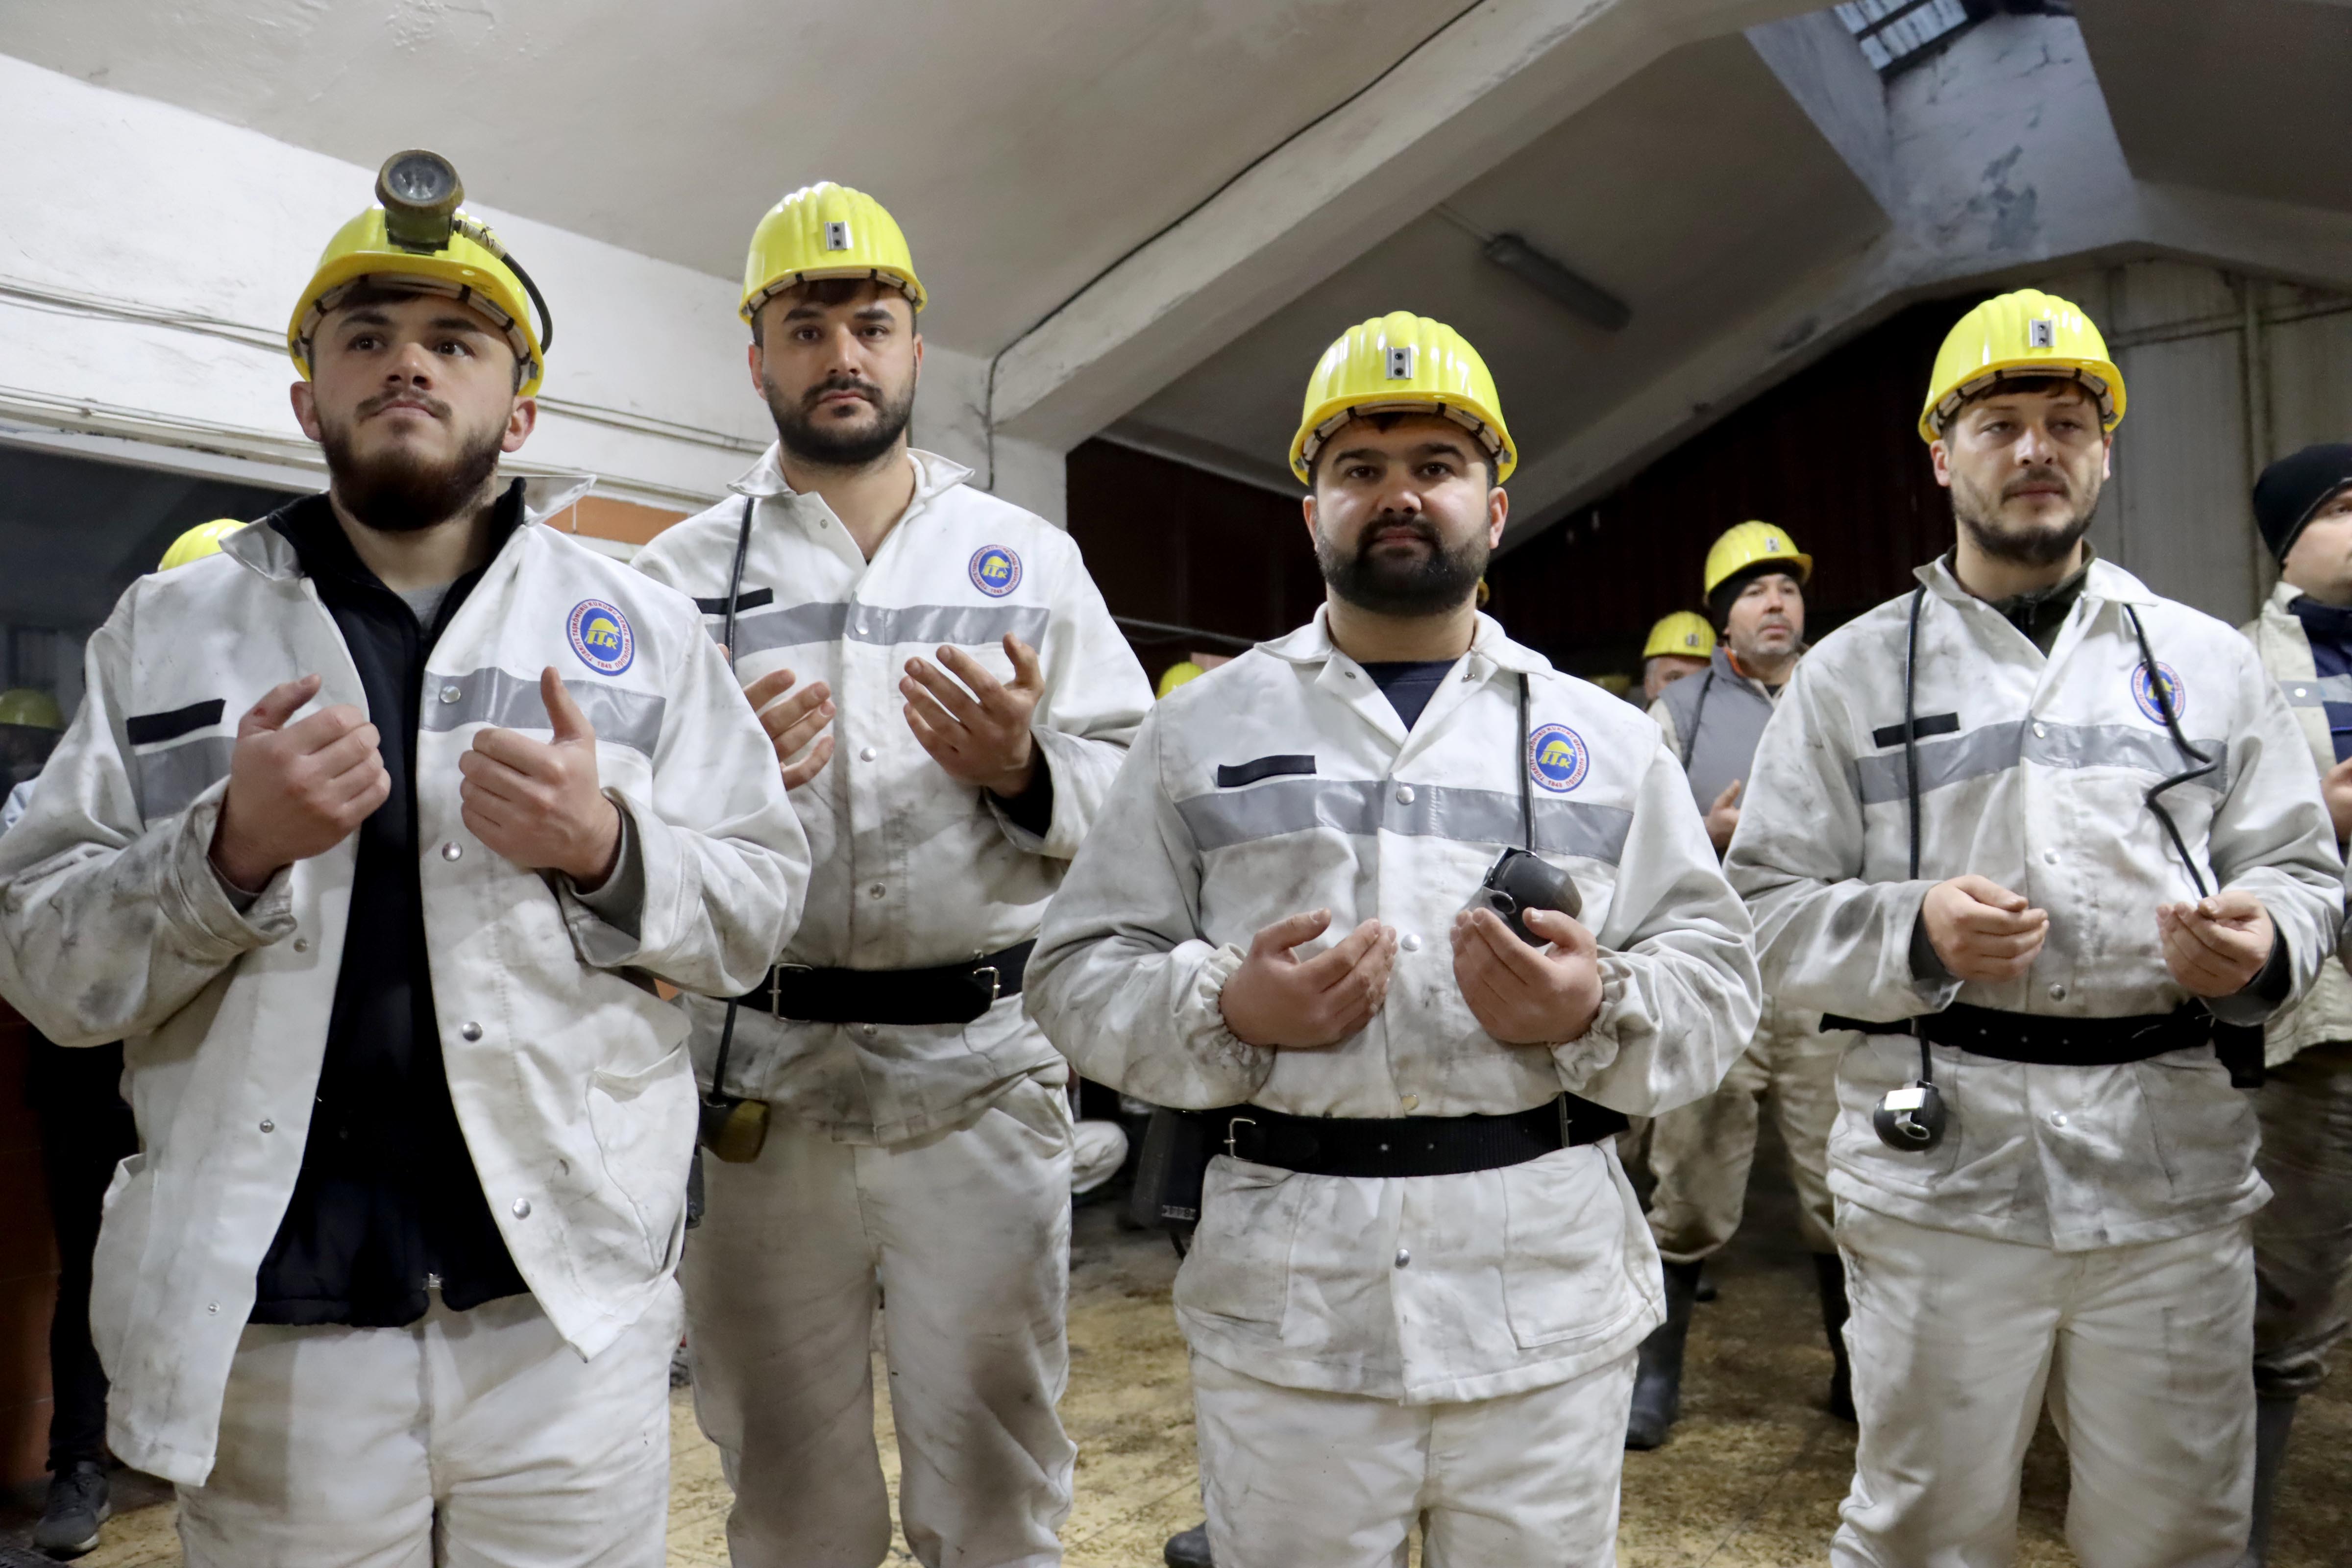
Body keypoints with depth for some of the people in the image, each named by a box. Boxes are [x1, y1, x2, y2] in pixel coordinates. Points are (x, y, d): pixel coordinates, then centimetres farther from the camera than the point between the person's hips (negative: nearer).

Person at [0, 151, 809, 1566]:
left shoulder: (644, 626, 6)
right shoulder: (167, 630, 7)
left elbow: (759, 904, 2)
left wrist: (603, 850, -15)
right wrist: (230, 849, -14)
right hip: (272, 1323, 1)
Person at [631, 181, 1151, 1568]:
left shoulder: (1031, 559, 7)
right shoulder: (684, 573, 6)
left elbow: (1138, 799, 4)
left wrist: (1026, 771, -15)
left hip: (985, 1072, 0)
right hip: (763, 1076, 1)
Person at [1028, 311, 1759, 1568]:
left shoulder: (1606, 737, 10)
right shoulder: (1202, 726, 6)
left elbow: (1718, 979, 7)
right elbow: (1079, 973, 4)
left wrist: (1597, 1014, -13)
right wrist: (1227, 1012, -14)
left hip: (1548, 1302, 1)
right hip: (1283, 1303, -1)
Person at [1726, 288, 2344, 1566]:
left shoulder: (2207, 659, 11)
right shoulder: (1852, 671, 4)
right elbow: (1769, 909, 1)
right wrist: (1912, 936, -17)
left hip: (2175, 1165, 3)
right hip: (1937, 1166, -2)